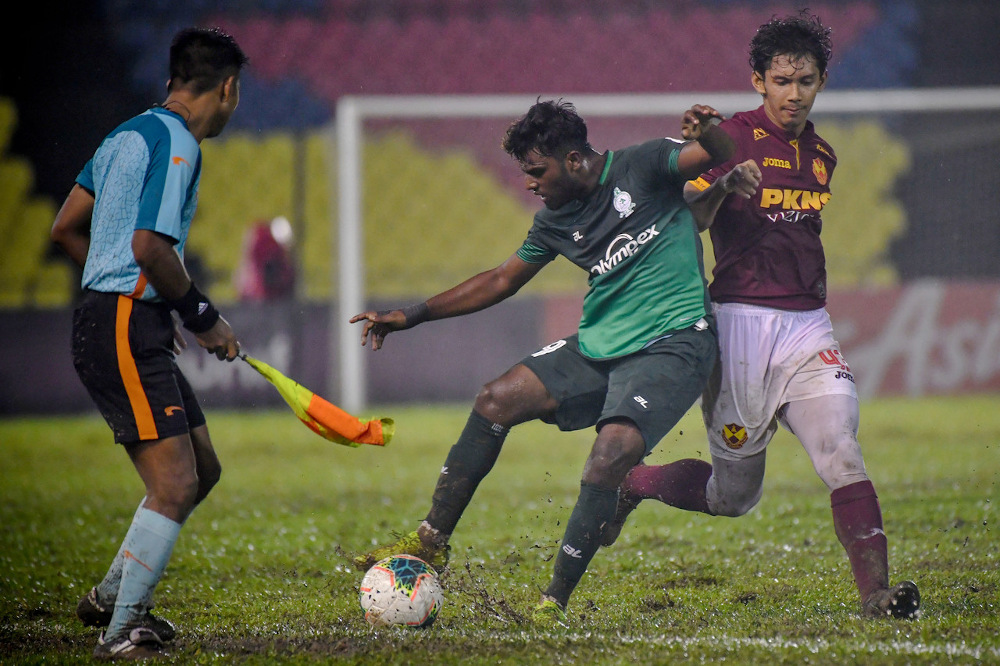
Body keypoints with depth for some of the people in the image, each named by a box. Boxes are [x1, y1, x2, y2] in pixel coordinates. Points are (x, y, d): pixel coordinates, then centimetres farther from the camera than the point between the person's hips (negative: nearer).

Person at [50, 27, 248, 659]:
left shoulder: (130, 133, 17)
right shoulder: (176, 143, -13)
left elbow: (66, 229, 23)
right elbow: (150, 246, -23)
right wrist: (203, 317, -10)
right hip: (125, 331, -10)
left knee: (202, 468, 16)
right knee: (174, 485, -14)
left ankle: (111, 596, 25)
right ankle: (120, 638, -12)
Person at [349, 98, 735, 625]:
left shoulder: (641, 168, -7)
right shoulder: (555, 220, 11)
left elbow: (718, 156, -18)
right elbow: (502, 281, 22)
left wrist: (708, 132, -43)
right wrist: (412, 317, 21)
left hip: (672, 344, -7)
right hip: (599, 344, 7)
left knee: (613, 449, -27)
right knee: (496, 401, -3)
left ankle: (553, 605, -19)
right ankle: (431, 543, 8)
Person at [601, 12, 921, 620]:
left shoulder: (821, 155, 15)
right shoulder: (736, 138, -5)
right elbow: (689, 220, -15)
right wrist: (723, 184, -33)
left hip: (808, 327, 5)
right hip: (742, 323, -5)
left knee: (841, 452, -18)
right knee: (733, 495, 5)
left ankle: (875, 592, -22)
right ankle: (630, 484, 30)